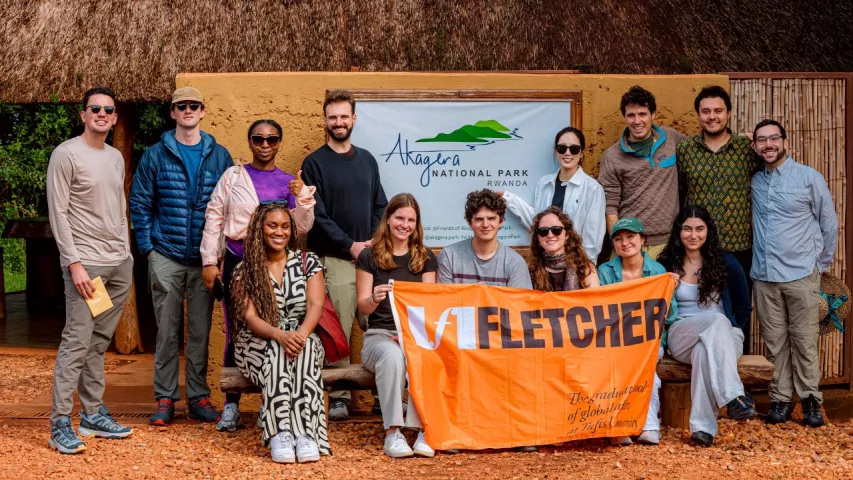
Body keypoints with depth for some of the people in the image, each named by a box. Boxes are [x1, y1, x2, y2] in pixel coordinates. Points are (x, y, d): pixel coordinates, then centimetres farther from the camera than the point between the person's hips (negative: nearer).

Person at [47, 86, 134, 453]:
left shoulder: (116, 157, 15)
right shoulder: (66, 154, -6)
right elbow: (58, 214, -10)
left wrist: (125, 253, 14)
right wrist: (74, 263, -16)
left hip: (120, 263, 6)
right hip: (86, 263, -6)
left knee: (99, 342, 9)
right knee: (78, 341, -9)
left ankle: (93, 414, 15)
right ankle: (60, 424, -4)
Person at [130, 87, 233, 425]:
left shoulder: (219, 156, 7)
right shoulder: (155, 155, 4)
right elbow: (140, 203, 4)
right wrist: (147, 247, -3)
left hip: (206, 258, 1)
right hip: (166, 255, -1)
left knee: (200, 331, 7)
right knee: (167, 331, 3)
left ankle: (199, 397, 15)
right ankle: (165, 400, 10)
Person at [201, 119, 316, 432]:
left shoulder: (289, 182, 9)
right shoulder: (233, 176, 6)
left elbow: (302, 228, 5)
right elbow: (214, 217, 5)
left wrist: (301, 198, -12)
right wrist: (210, 261, -1)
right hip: (237, 262, -1)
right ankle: (231, 404, 10)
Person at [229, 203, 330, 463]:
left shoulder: (308, 262, 6)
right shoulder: (244, 271, 3)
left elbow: (315, 305, -8)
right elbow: (250, 318, -10)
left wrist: (301, 334, -30)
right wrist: (279, 335, -31)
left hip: (302, 338, 1)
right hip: (258, 345, -1)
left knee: (303, 351, -35)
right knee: (276, 352, -36)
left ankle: (306, 434, -45)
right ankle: (280, 435, -44)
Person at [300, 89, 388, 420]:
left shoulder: (367, 160, 16)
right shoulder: (314, 164, 2)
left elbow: (380, 207, 16)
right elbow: (317, 215, -6)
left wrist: (374, 242, 0)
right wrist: (350, 245, -10)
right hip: (334, 259, -4)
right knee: (338, 330, -5)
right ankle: (339, 397, 2)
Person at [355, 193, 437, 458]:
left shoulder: (425, 258, 14)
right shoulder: (369, 256, 6)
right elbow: (362, 307, 2)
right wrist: (374, 298, -23)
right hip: (379, 335, -1)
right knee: (392, 354, -37)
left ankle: (423, 430, -33)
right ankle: (392, 433, -35)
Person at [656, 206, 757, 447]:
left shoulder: (726, 262, 5)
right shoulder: (666, 265, 6)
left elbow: (744, 307, 14)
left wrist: (725, 334, 5)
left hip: (724, 336, 1)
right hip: (681, 337, -1)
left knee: (703, 351, -38)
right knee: (717, 321, -35)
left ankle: (703, 427, -44)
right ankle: (734, 397, -47)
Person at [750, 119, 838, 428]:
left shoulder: (809, 178, -1)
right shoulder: (755, 181, 7)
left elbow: (829, 223, 5)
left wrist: (821, 263, 6)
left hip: (801, 275, -3)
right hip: (764, 275, 3)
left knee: (804, 341, 0)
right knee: (775, 342, 6)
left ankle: (810, 400, 10)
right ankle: (780, 399, 14)